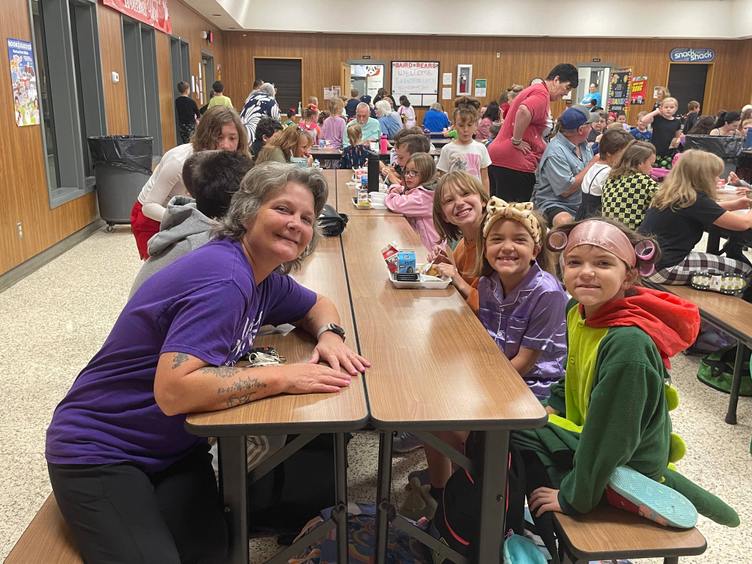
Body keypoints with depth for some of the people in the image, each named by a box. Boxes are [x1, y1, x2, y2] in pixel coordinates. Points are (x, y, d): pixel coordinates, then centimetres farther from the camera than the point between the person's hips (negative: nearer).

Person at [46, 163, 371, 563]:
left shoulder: (264, 276, 1)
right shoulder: (224, 278, -26)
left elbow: (316, 305, 20)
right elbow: (173, 390, -36)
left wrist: (330, 335, -4)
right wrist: (283, 377, -30)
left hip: (176, 450, 7)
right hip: (100, 455, -7)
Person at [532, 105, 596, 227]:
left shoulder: (582, 143, 9)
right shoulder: (555, 152, -17)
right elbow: (566, 190, -20)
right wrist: (592, 164, -14)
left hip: (581, 204, 8)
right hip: (554, 203, -8)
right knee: (565, 222, -38)